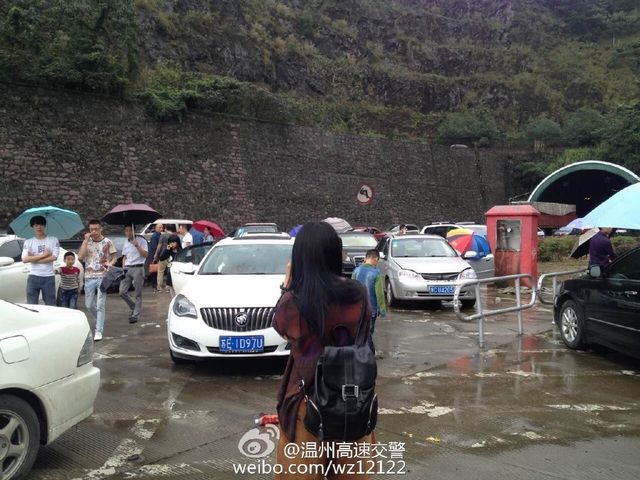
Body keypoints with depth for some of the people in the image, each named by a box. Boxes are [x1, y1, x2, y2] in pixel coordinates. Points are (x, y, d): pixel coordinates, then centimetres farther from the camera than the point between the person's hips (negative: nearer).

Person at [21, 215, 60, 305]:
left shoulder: (53, 240, 2)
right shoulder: (28, 242, 5)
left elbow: (54, 257, -10)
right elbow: (24, 259, -8)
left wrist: (34, 259, -9)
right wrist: (43, 255, -12)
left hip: (49, 277, -1)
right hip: (33, 277, 1)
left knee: (51, 306, 4)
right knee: (31, 305, 2)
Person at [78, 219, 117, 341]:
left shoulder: (108, 242, 1)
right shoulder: (86, 242, 6)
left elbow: (114, 257, 8)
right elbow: (80, 257, -7)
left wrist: (110, 263, -15)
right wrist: (86, 240, -9)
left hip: (103, 277, -3)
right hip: (89, 277, 3)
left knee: (100, 305, -8)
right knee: (89, 305, 10)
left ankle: (98, 331, -5)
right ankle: (100, 321, 35)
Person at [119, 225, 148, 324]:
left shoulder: (141, 241, -4)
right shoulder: (126, 243, 15)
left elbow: (145, 254, -12)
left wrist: (137, 246, -21)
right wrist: (123, 267, 9)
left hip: (138, 268, -6)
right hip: (127, 268, 6)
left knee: (138, 294, -1)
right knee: (122, 291, -1)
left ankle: (135, 315, 6)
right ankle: (134, 308, 20)